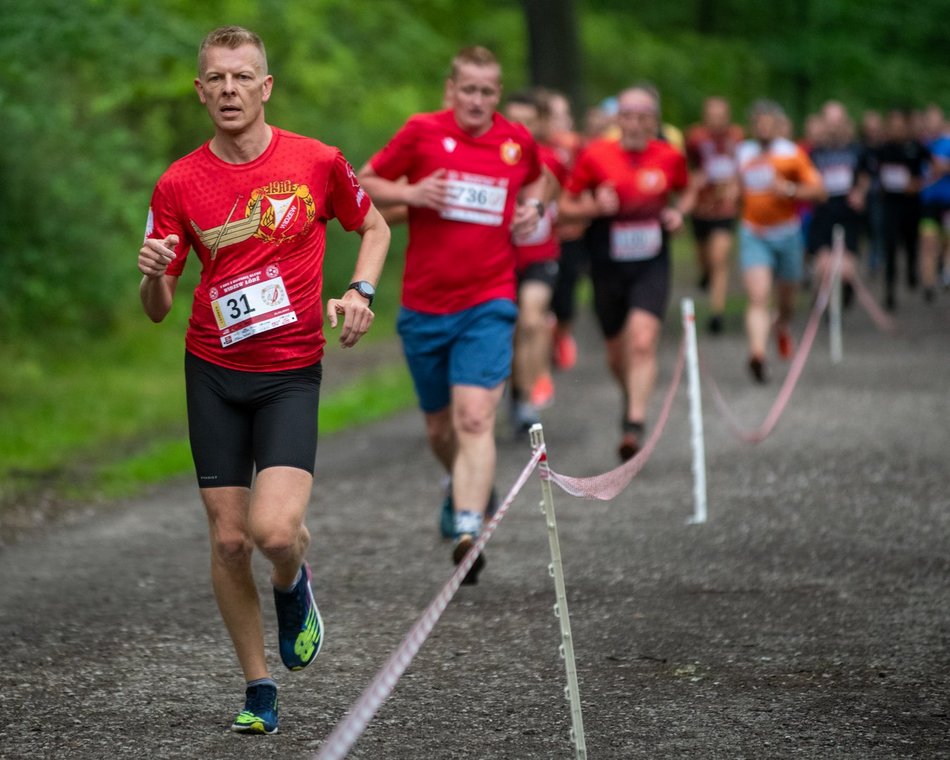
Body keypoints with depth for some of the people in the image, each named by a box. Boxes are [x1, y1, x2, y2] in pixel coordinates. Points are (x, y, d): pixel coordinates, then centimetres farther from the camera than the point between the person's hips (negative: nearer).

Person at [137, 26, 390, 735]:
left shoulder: (317, 162, -5)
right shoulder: (179, 184, -2)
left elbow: (374, 227, 14)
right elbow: (157, 309, 1)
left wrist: (360, 292, -4)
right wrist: (154, 273, -21)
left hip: (292, 373, -2)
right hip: (213, 373, 2)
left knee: (275, 530, -19)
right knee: (229, 538, 2)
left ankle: (294, 588, 18)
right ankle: (259, 690, 19)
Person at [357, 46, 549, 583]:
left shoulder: (518, 141, 3)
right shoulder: (422, 133, -3)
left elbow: (537, 178, 26)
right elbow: (365, 182, 5)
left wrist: (535, 206, 3)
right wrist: (410, 193, -14)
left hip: (488, 303, -1)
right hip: (424, 305, 1)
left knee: (475, 418, -19)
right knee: (440, 426, 14)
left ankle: (468, 530, -28)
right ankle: (465, 488, 45)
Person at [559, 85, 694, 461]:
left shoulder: (670, 157, -1)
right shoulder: (595, 155, -6)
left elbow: (686, 192, 20)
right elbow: (565, 205, 0)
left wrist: (678, 212, -2)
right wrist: (595, 207, -19)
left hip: (651, 264, -1)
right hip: (608, 265, 1)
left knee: (643, 341, -20)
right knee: (617, 352, 12)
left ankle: (634, 425, -23)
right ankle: (632, 398, 43)